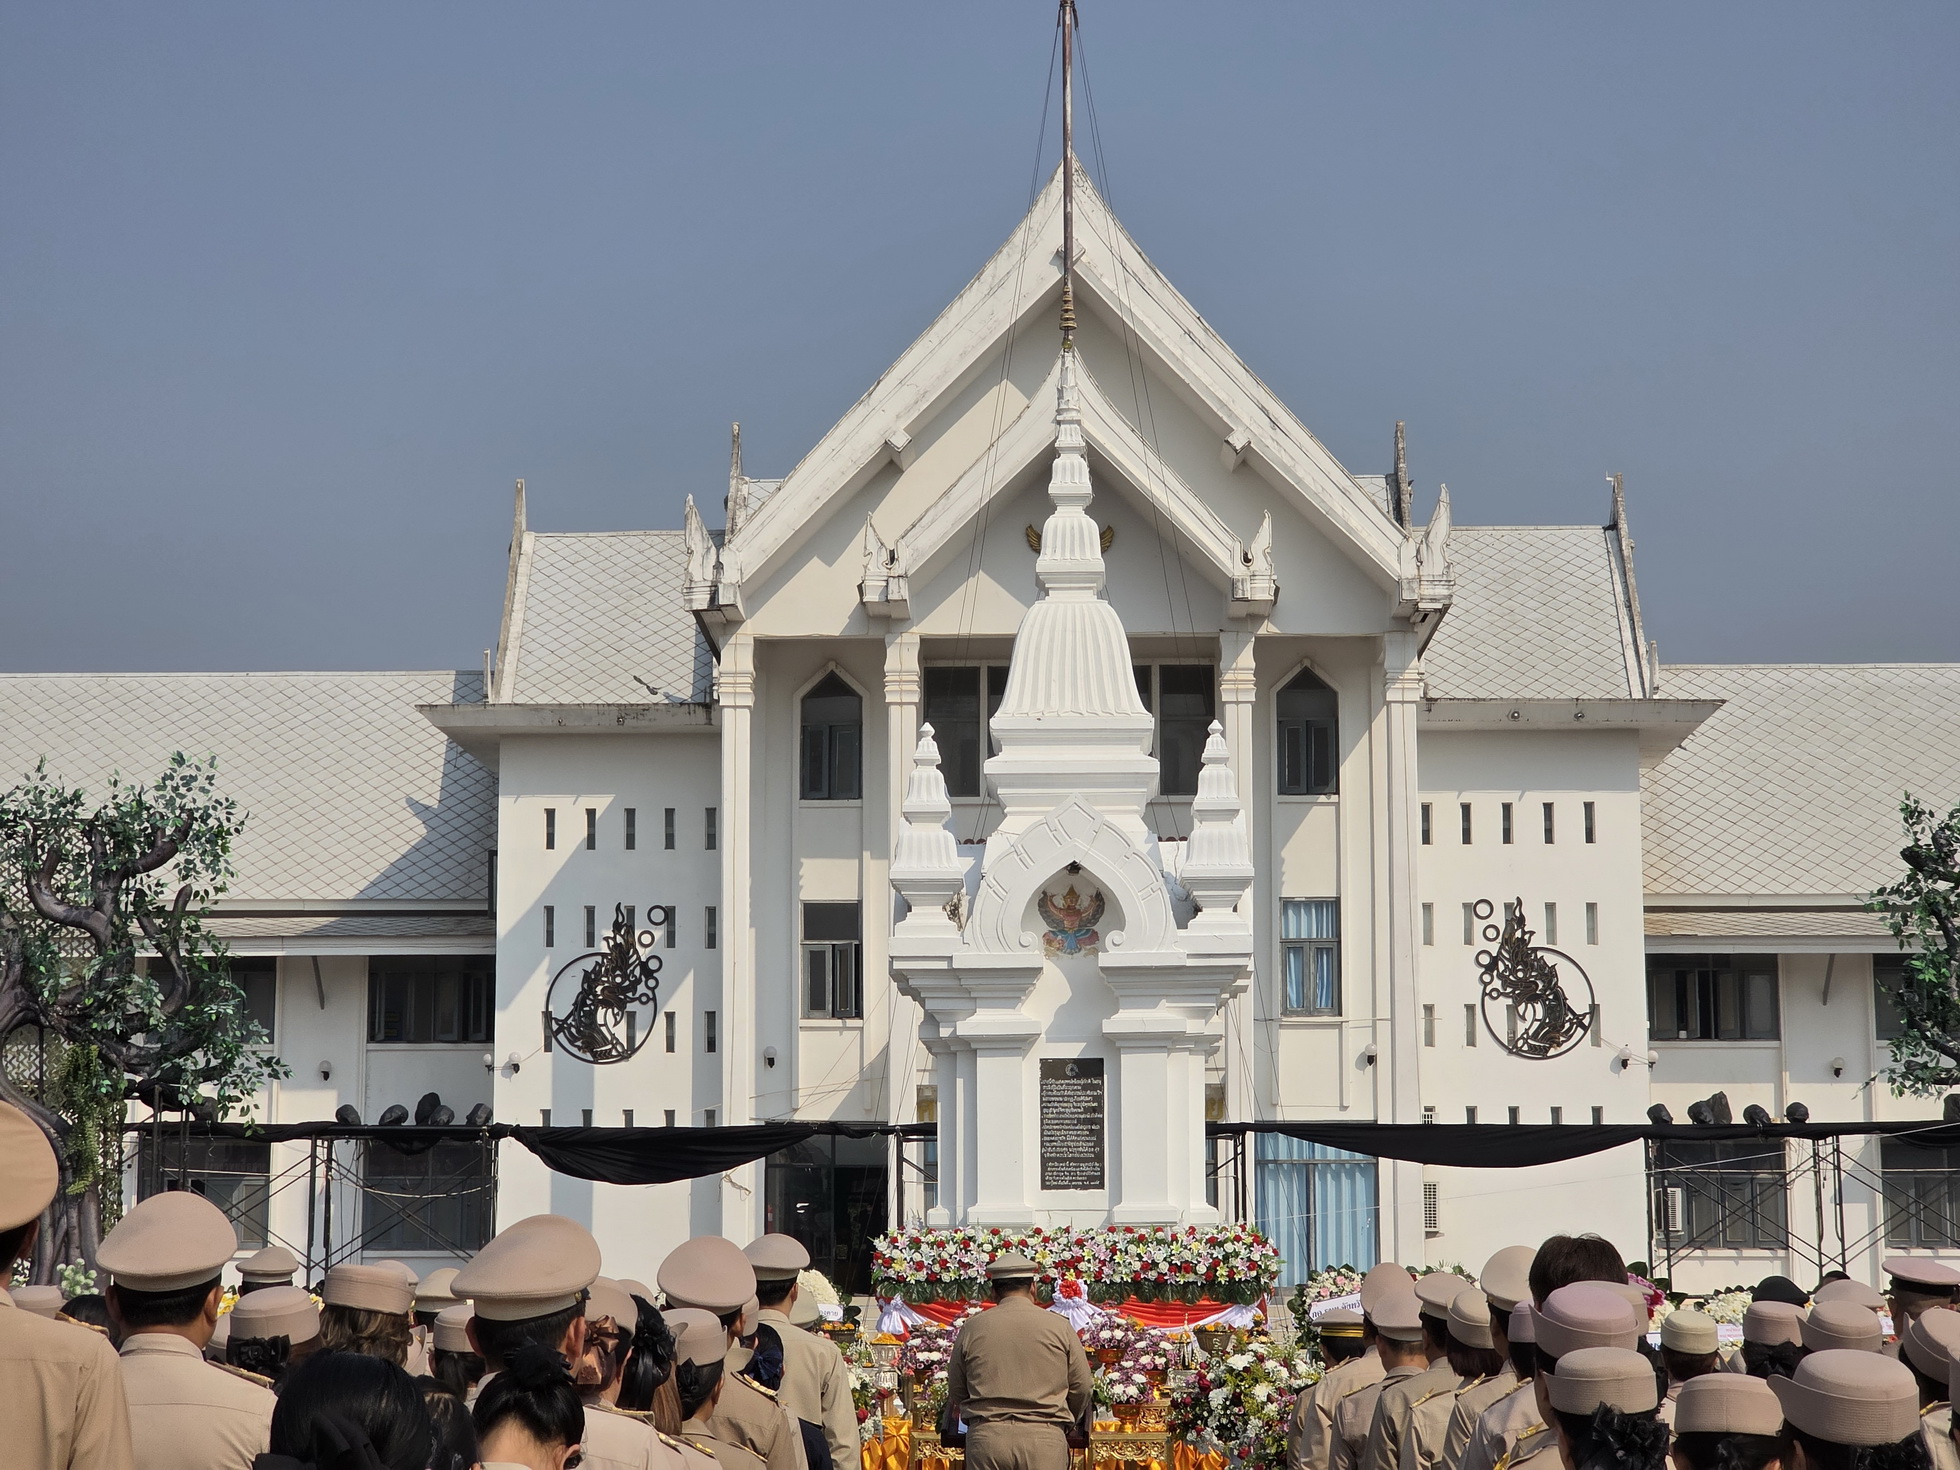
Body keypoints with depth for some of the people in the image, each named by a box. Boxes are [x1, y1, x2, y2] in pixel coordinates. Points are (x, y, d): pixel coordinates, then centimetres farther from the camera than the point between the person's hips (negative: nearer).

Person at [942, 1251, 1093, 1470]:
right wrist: (1066, 1422, 26)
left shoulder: (973, 1328, 5)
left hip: (986, 1436, 1)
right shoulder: (1059, 1327, 3)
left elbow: (956, 1390, 12)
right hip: (1044, 1439, -1)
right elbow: (1081, 1388, 7)